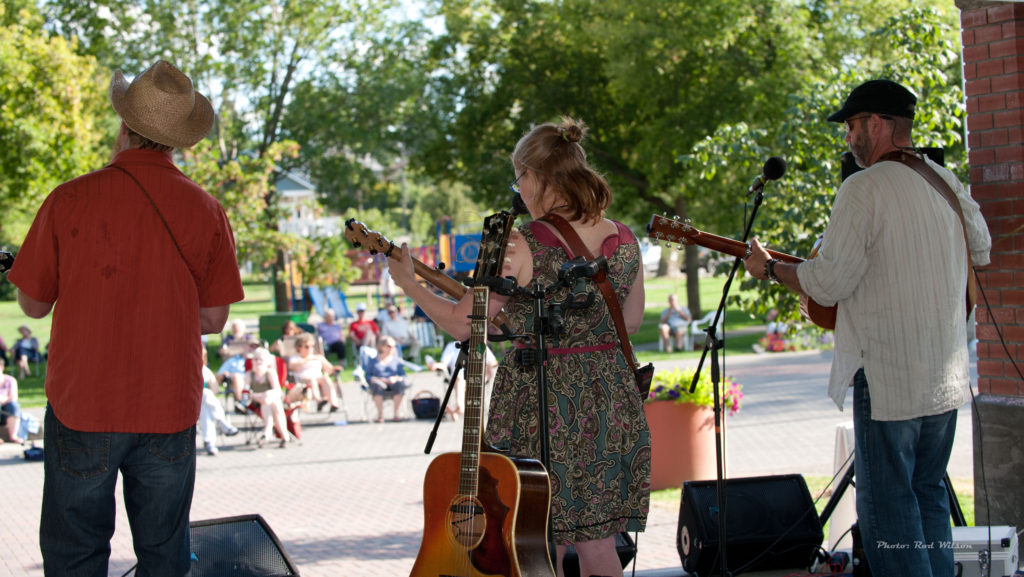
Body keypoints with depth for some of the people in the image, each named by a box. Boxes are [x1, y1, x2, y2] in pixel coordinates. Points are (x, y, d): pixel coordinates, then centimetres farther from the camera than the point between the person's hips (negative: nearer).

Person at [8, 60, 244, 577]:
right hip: (170, 409, 2)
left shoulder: (69, 200, -10)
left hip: (82, 404, -1)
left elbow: (33, 304, 0)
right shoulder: (206, 210, -6)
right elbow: (213, 320, 0)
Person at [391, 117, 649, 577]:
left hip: (540, 407, -5)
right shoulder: (624, 241, 1)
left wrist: (408, 283, 3)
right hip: (612, 407, 5)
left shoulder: (519, 246, -16)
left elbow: (461, 325, -12)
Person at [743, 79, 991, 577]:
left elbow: (827, 284, -16)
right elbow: (981, 249, 26)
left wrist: (769, 268, -1)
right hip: (947, 379, 8)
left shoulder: (864, 188, -15)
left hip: (888, 377, -8)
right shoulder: (948, 182, 9)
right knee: (928, 493, 17)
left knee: (886, 503, -1)